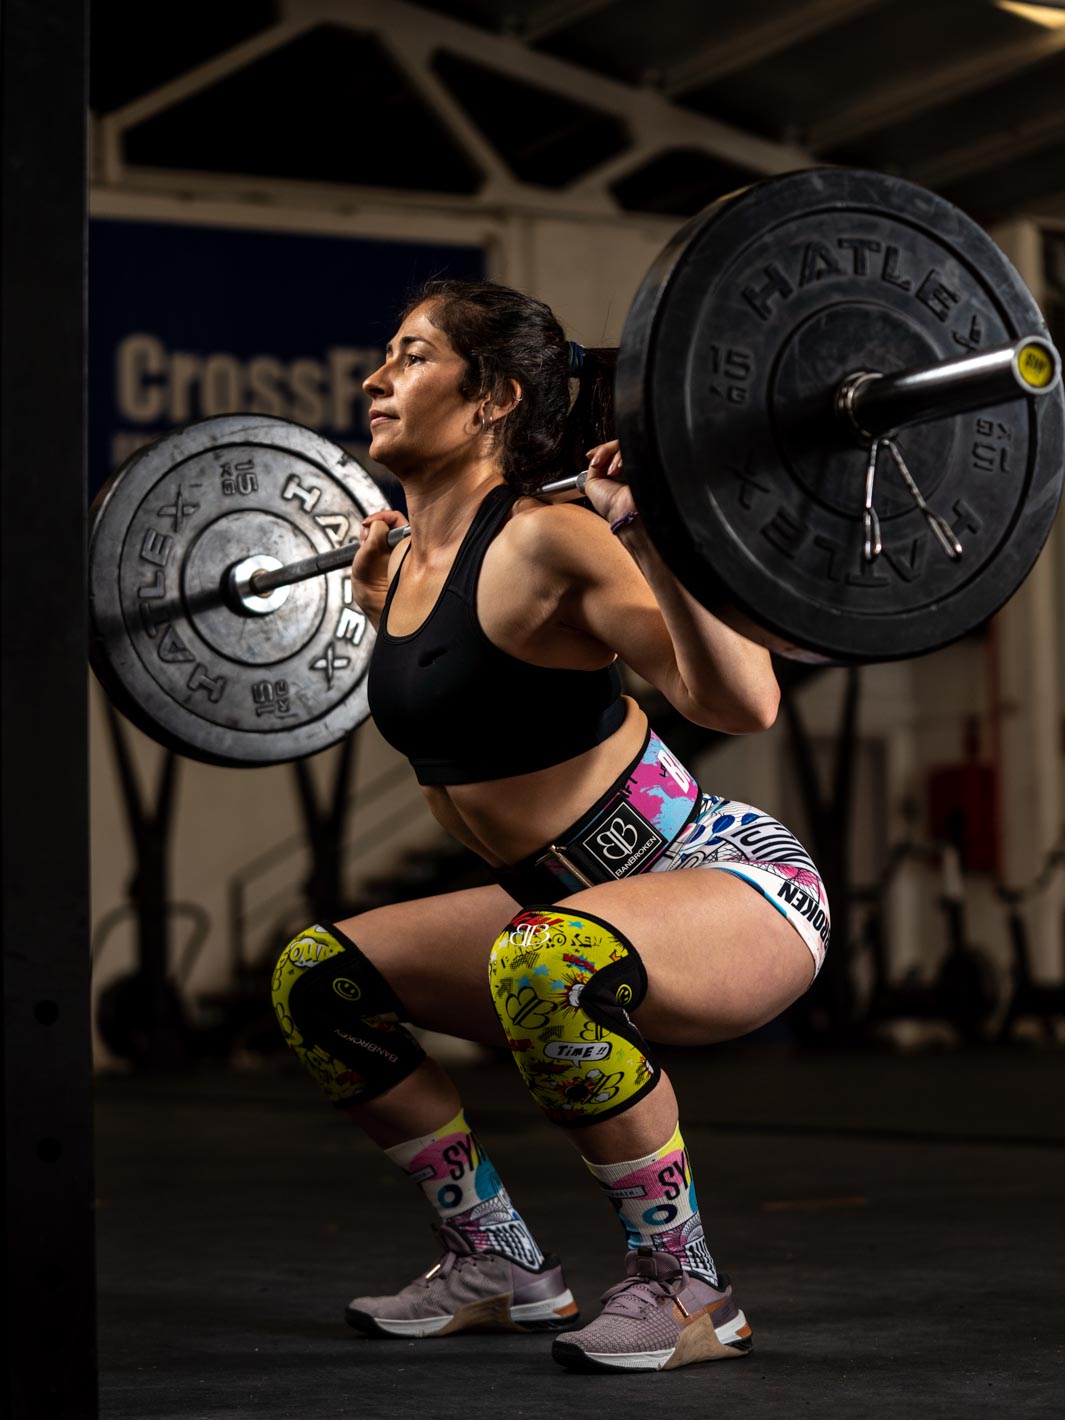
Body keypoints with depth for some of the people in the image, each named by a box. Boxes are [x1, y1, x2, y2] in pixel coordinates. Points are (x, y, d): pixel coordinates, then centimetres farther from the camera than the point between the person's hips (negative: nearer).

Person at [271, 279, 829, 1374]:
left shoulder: (548, 540, -20)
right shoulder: (412, 563, 4)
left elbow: (739, 704, -29)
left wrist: (646, 533, -34)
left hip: (740, 887, -9)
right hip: (578, 901, 9)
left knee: (546, 962, -38)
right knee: (318, 979, 8)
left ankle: (686, 1289, -18)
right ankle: (499, 1266, 18)